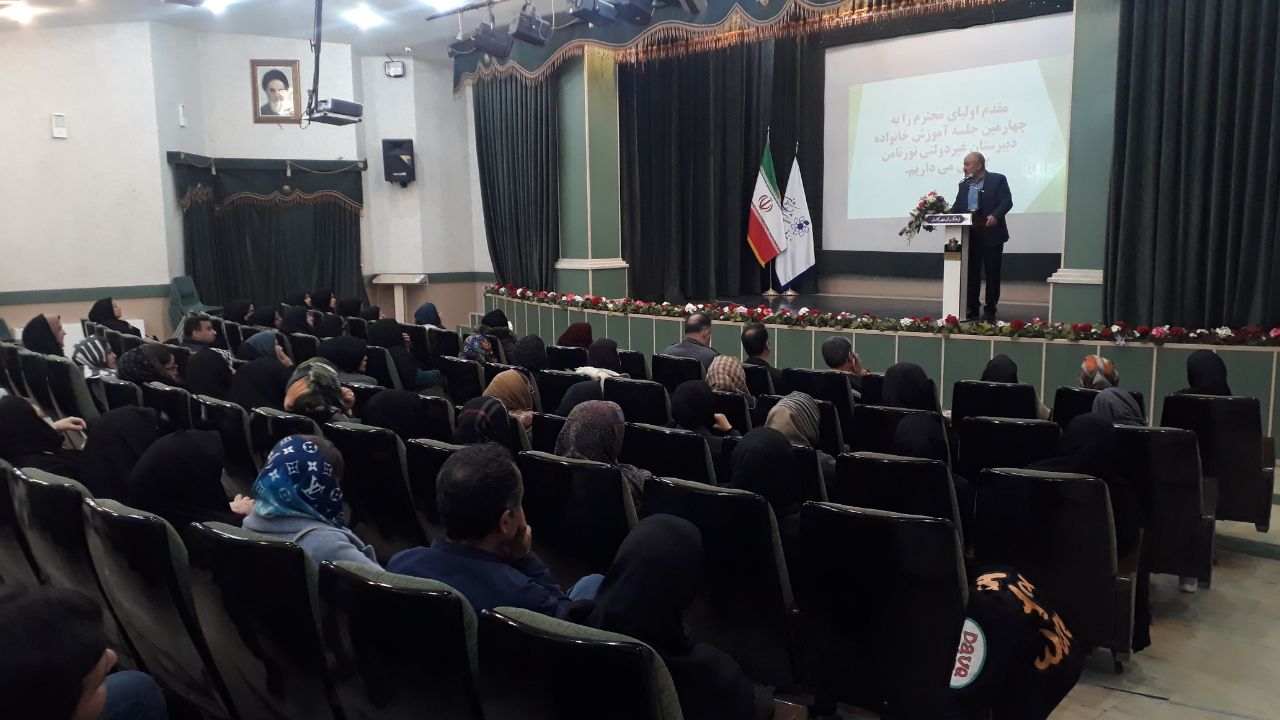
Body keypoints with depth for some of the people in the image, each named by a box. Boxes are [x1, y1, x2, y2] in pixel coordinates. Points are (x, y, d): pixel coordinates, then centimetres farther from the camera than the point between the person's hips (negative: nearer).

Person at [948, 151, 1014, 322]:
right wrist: (948, 212, -9)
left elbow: (1007, 201, -8)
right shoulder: (964, 184, 17)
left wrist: (995, 215, -25)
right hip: (970, 235, 5)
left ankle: (990, 311, 7)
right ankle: (971, 310, 12)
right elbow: (957, 206, 11)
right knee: (971, 273, 6)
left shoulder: (998, 180, 0)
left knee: (992, 273, 1)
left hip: (991, 233, -5)